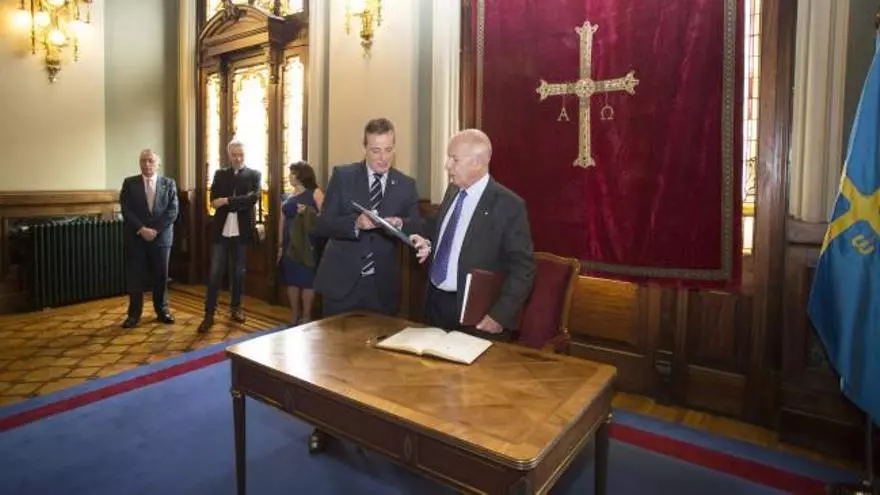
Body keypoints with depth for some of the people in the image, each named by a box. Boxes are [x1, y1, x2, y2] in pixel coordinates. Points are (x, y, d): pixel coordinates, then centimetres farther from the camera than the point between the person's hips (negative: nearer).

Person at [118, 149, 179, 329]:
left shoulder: (169, 184, 4)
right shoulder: (129, 183, 4)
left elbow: (173, 211, -4)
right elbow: (126, 210, -3)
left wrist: (155, 230, -13)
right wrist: (141, 229, -14)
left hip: (161, 237, 0)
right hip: (135, 238, 0)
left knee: (161, 276, 7)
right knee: (134, 277, 4)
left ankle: (162, 310, 21)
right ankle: (134, 314, 15)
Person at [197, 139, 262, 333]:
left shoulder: (254, 174, 5)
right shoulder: (219, 174, 10)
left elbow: (253, 198, -13)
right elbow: (214, 200, -2)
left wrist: (227, 201, -14)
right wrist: (239, 202, -13)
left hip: (242, 232, -1)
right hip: (221, 231, 1)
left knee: (239, 273, 10)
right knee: (215, 274, 0)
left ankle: (235, 308, 25)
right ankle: (209, 314, 7)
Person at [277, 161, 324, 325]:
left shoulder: (315, 193, -2)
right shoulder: (289, 196, 15)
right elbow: (282, 220, 13)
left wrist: (307, 212, -23)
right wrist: (280, 244, 9)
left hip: (307, 243, -6)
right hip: (290, 243, 6)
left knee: (307, 279, -2)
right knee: (291, 280, 8)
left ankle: (306, 316, 10)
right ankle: (295, 316, 19)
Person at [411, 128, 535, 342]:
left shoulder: (509, 205, -16)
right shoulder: (452, 191, 5)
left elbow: (523, 268, -15)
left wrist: (500, 316, -18)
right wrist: (429, 244, 0)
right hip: (436, 303, 7)